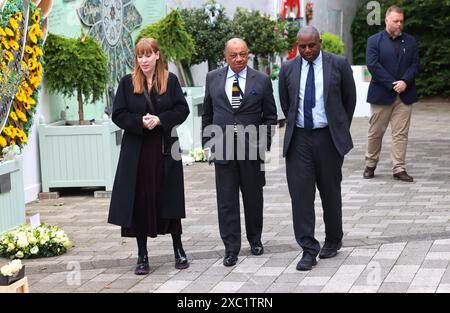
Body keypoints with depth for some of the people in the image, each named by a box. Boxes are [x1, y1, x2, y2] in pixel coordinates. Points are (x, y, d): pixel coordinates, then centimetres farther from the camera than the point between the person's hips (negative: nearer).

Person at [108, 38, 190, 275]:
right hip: (137, 150, 0)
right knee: (140, 201, 2)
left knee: (170, 199, 6)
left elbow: (182, 110, 0)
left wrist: (160, 119, -14)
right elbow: (118, 115, 0)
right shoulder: (127, 83, 3)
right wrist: (141, 122, -16)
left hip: (165, 148, 0)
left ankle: (178, 250, 20)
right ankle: (142, 256, 12)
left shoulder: (170, 80, 4)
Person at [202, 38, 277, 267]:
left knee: (253, 197, 11)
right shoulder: (213, 79, 7)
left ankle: (255, 240, 30)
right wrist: (207, 144, 5)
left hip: (251, 148, 0)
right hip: (223, 149, 1)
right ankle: (231, 248, 6)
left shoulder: (261, 80, 2)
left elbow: (270, 116, 5)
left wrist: (263, 144, -3)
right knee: (226, 200, 0)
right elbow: (207, 114, 12)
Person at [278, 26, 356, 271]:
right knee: (300, 193, -5)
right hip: (299, 138, 1)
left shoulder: (339, 64, -3)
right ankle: (308, 250, 0)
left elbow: (349, 99, 7)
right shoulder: (288, 69, 3)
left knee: (330, 192, 10)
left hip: (328, 137, -1)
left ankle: (333, 241, 29)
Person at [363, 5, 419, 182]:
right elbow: (372, 65, -10)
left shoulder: (410, 41, 11)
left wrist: (405, 82, -13)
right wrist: (392, 84, -15)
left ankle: (399, 169, 3)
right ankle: (370, 165, 20)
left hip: (404, 94, 2)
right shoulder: (374, 41, 1)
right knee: (375, 132, 6)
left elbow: (415, 65, 5)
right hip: (381, 94, -2)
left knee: (401, 134, 0)